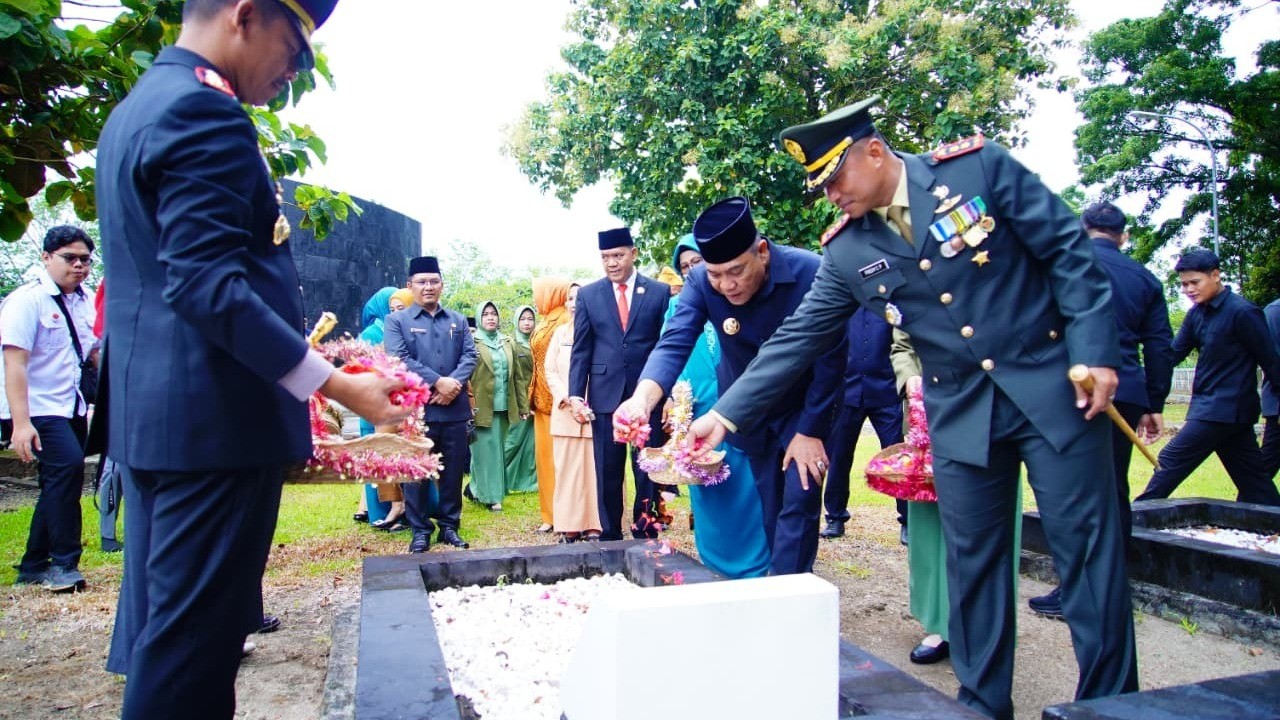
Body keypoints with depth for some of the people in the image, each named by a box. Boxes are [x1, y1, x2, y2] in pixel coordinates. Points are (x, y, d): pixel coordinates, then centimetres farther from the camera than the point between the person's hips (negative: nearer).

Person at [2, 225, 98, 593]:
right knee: (68, 466, -23)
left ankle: (33, 567, 24)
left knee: (57, 486, 11)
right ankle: (64, 563, -12)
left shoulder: (85, 303, 9)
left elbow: (98, 353, 20)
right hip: (41, 409, -7)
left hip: (74, 408, 7)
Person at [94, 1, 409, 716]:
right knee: (194, 639, 0)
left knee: (159, 623, 19)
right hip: (213, 416, -11)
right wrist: (333, 382, -21)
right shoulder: (202, 111, -15)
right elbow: (207, 283, -23)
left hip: (149, 412, 11)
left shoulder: (137, 107, 18)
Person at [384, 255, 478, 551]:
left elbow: (469, 355, 6)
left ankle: (449, 526, 19)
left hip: (454, 408, 3)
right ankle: (420, 530, 13)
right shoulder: (396, 321, 5)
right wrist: (437, 381, -17)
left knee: (453, 471, 7)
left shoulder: (458, 321, 16)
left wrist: (455, 383, -14)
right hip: (416, 409, -3)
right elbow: (399, 359, -9)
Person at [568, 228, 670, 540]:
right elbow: (581, 349, 6)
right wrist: (575, 394, -3)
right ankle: (610, 538, 18)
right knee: (607, 474, 7)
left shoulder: (659, 292, 3)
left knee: (648, 472, 5)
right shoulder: (588, 294, 7)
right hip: (605, 394, 1)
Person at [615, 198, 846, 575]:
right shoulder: (700, 282, -21)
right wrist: (644, 396, -51)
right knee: (770, 508, 9)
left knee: (799, 502, -8)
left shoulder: (810, 272, -28)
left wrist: (810, 431, -16)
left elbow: (830, 358, -20)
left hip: (804, 407, -2)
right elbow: (675, 343, -30)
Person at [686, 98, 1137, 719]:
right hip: (961, 413, 3)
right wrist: (726, 414, -3)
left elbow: (1069, 250, -5)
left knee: (1088, 548, 2)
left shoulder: (978, 166, -8)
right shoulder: (846, 251, 0)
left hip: (1052, 386, -2)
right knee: (972, 563, 7)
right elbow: (797, 339, 1)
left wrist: (1095, 352, -12)